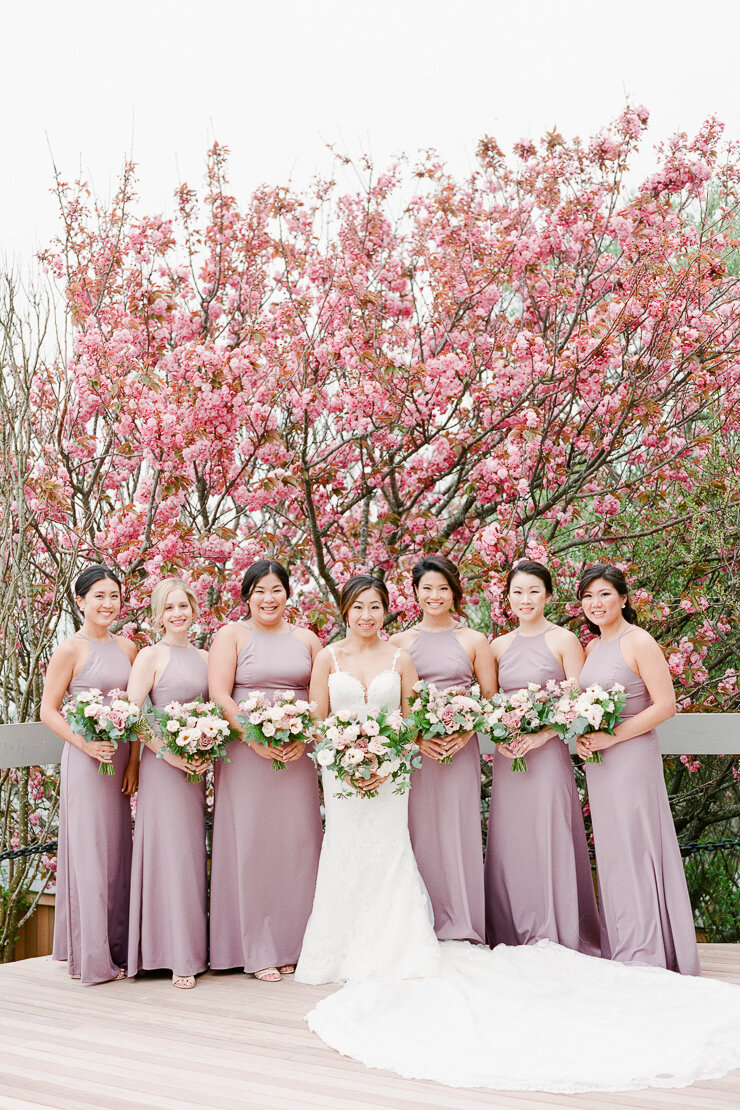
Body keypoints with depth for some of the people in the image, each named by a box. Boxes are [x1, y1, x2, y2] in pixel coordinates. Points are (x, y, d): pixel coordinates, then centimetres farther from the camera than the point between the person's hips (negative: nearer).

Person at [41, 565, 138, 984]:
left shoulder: (127, 647, 10)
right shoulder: (70, 650, -6)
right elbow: (49, 710, -5)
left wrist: (134, 761, 4)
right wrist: (85, 743, -18)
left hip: (121, 761, 6)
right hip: (86, 760, -6)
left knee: (118, 851, 10)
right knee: (88, 851, -2)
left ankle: (117, 949, 20)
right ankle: (91, 956, 6)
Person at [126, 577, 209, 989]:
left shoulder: (205, 657, 13)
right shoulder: (151, 656, -3)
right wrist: (168, 751, -18)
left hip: (198, 766, 5)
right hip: (163, 764, -5)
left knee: (193, 853, 9)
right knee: (170, 852, -4)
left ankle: (195, 948, 18)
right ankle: (179, 956, 3)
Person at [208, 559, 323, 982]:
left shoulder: (307, 639, 12)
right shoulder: (231, 635, 3)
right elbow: (219, 697, -6)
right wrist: (255, 739, -16)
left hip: (297, 756, 3)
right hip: (246, 755, -3)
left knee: (297, 844, 4)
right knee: (250, 845, -1)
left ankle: (293, 945, 14)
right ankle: (256, 951, 7)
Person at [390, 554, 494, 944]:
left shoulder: (474, 641, 10)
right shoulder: (399, 642, 10)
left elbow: (491, 700, 8)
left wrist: (465, 732, -9)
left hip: (460, 751, 0)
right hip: (411, 750, 0)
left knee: (458, 833, -3)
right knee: (418, 835, -1)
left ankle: (462, 931, 7)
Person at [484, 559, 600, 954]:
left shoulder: (563, 640, 0)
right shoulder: (499, 646, 12)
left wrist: (542, 735, -15)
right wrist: (498, 736, -3)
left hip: (548, 754, -4)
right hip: (507, 756, 4)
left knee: (548, 842, -5)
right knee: (509, 844, 5)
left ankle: (556, 938, 7)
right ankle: (512, 938, 16)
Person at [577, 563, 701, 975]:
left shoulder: (639, 642, -10)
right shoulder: (592, 648, 12)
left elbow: (665, 705, -15)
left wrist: (611, 737, -17)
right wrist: (581, 736, 1)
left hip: (633, 757, -7)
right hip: (599, 763, 7)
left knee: (636, 851, -3)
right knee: (611, 853, 11)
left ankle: (647, 955, 7)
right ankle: (618, 950, 20)